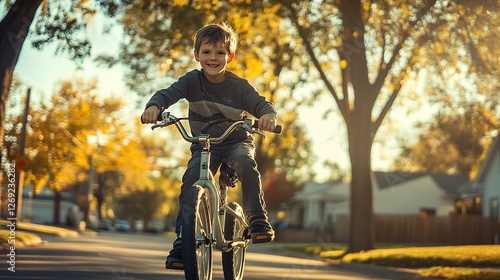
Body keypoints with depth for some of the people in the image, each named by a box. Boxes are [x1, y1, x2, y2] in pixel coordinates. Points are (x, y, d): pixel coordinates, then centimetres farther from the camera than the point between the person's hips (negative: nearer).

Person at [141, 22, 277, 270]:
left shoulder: (239, 86, -9)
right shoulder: (192, 80, -9)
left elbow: (261, 104, -17)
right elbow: (168, 93, -23)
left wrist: (268, 115, -43)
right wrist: (154, 106, -46)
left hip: (236, 141, -1)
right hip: (204, 144, 1)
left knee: (245, 162, -34)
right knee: (191, 178, -23)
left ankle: (258, 218, -25)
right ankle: (182, 239, -16)